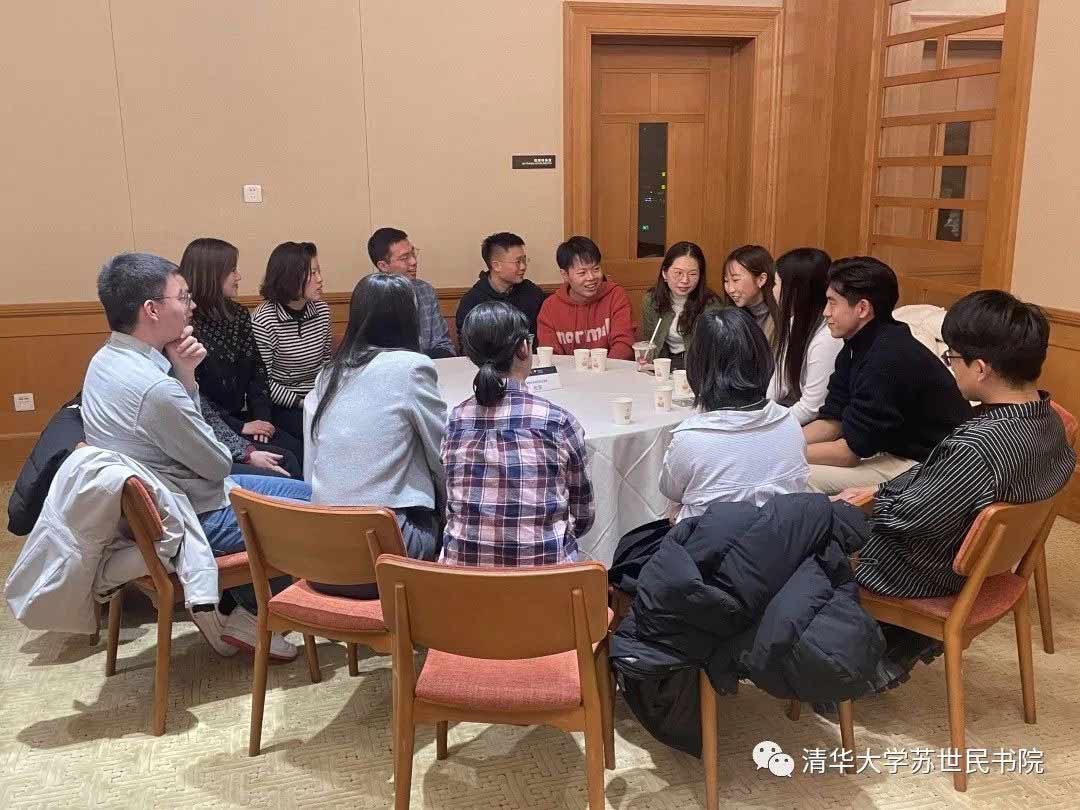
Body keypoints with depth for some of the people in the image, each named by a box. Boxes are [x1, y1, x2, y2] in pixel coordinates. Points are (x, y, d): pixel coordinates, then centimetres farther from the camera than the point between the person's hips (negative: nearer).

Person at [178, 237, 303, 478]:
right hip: (209, 429, -6)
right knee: (284, 460, -20)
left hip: (240, 417, 6)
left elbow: (257, 369, 12)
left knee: (300, 450, -16)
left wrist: (262, 417, -2)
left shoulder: (239, 316, 9)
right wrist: (239, 428, -16)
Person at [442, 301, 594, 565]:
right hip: (543, 567, -3)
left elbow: (451, 510, 8)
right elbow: (582, 518, 1)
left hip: (462, 567, 3)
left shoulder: (454, 420, 0)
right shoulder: (558, 422, -8)